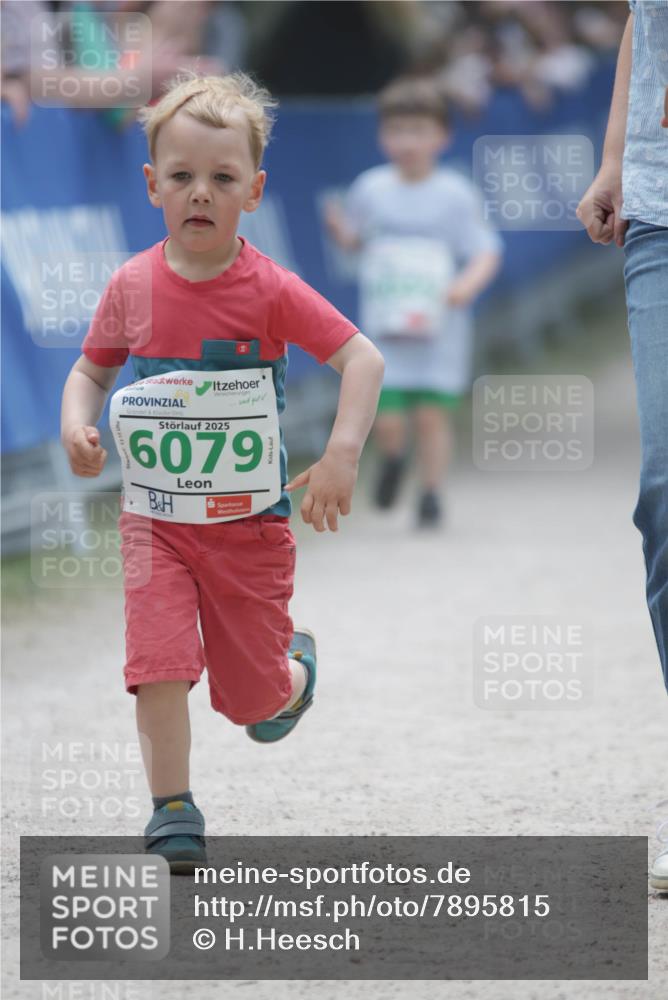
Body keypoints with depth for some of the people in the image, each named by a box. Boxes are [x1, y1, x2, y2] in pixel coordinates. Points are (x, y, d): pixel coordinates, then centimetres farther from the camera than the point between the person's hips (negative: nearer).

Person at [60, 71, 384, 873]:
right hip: (156, 520, 1)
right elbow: (90, 368, 9)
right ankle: (172, 811, -4)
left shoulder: (269, 291, -14)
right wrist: (76, 425, -12)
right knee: (159, 659, -16)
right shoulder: (133, 286, -5)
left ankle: (294, 665, 44)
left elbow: (362, 358, -14)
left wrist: (341, 455, -24)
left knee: (253, 695, 8)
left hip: (251, 524, -1)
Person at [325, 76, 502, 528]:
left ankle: (432, 492, 14)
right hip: (385, 328, 1)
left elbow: (486, 251, -5)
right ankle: (394, 458, 29)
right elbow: (355, 237, 16)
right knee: (387, 420, -5)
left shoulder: (455, 194, -5)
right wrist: (341, 231, -6)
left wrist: (468, 284, -24)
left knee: (432, 413, -3)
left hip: (439, 330, -1)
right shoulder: (370, 189, 2)